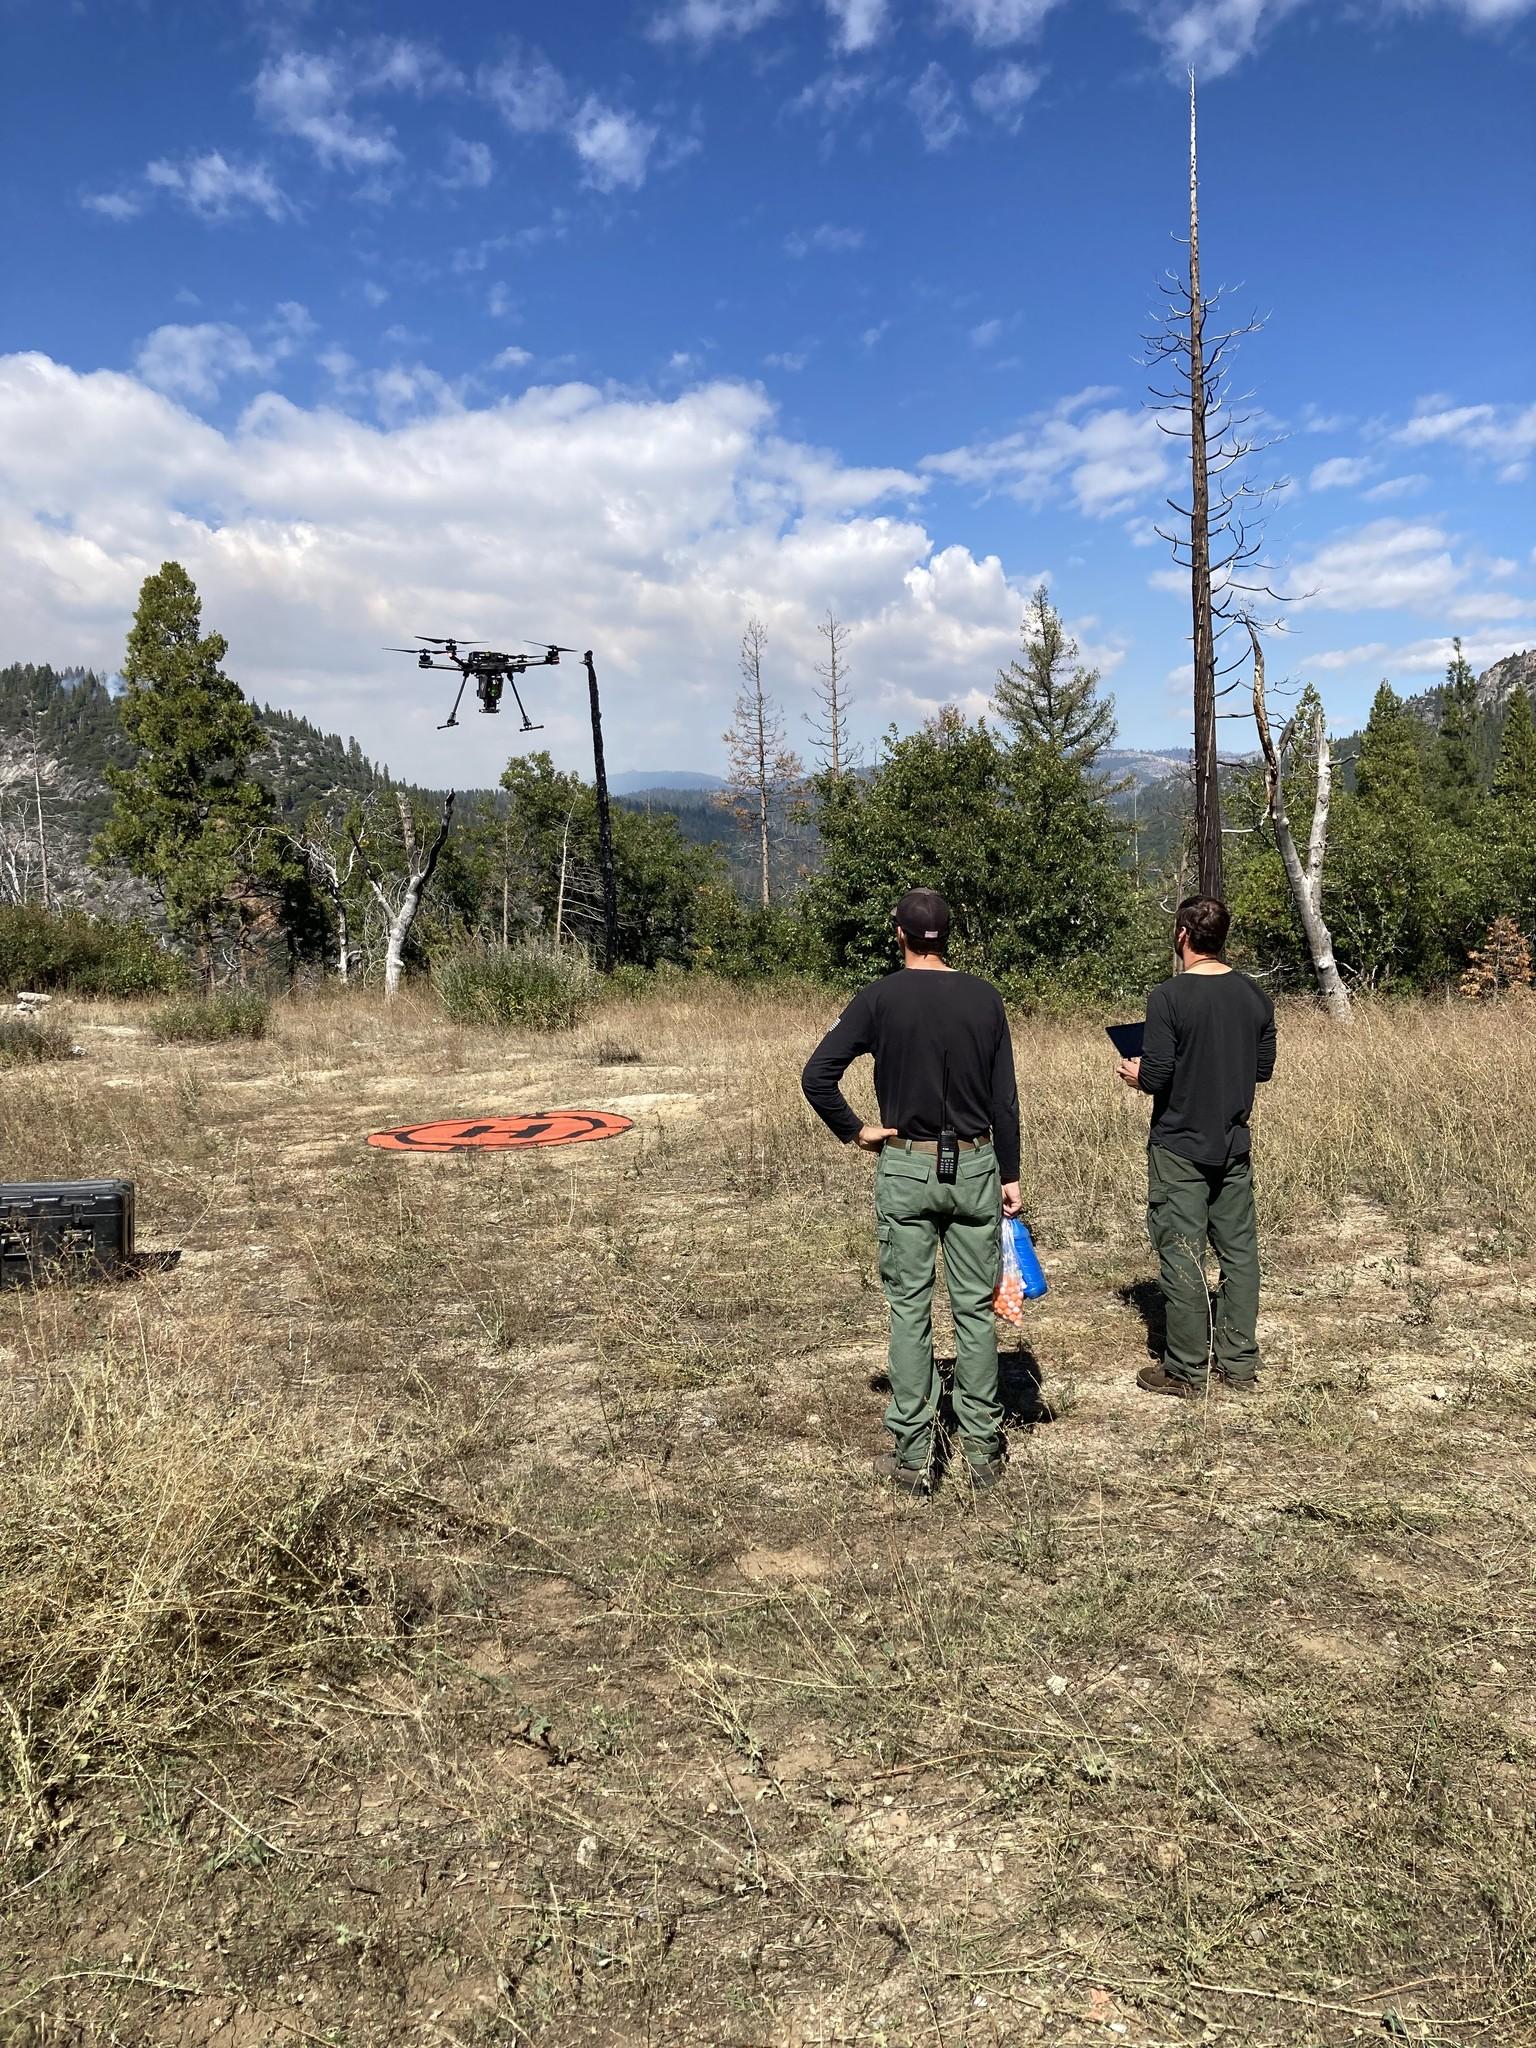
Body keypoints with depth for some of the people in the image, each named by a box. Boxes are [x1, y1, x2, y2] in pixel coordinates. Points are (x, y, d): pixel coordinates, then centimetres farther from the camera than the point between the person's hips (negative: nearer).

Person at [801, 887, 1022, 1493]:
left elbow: (816, 1075, -13)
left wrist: (853, 1131, -1)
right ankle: (983, 1450, 18)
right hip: (975, 1168, 2)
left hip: (905, 1169, -2)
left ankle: (912, 1456, 10)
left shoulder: (880, 998, -6)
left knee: (909, 1311, 6)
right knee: (976, 1308, 10)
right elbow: (1005, 1099, 1)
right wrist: (1010, 1175, 7)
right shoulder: (984, 999, 0)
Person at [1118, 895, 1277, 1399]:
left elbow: (1155, 1078, -19)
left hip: (1179, 1147, -5)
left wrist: (1136, 1074, 3)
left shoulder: (1168, 997, -17)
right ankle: (1239, 1363, 20)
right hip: (1234, 1146, 6)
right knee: (1239, 1251, 12)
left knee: (1182, 1256, 2)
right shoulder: (1253, 995, 2)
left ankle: (1186, 1372, 9)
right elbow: (1263, 1066, 10)